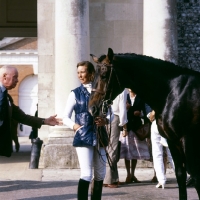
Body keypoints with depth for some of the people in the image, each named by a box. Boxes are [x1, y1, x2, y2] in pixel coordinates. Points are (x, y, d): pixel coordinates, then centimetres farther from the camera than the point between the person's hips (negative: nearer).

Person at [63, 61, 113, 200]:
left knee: (100, 174, 12)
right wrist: (74, 126, -15)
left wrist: (105, 120, -10)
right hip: (83, 137, -4)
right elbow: (66, 118, 2)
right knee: (86, 175, -13)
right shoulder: (75, 93, 1)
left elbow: (109, 113, 11)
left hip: (100, 136, 4)